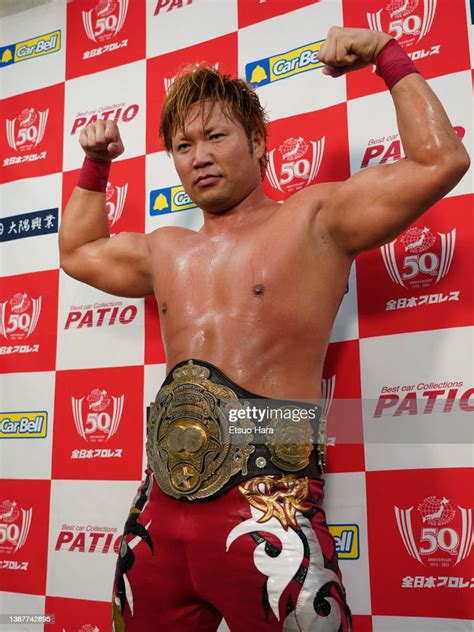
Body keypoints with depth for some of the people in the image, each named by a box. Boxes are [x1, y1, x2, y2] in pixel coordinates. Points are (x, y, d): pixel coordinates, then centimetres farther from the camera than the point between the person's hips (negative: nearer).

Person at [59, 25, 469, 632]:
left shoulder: (312, 220, 2)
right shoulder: (166, 251, 17)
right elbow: (77, 250, 35)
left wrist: (389, 56, 2)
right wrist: (96, 164, 30)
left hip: (266, 510, -5)